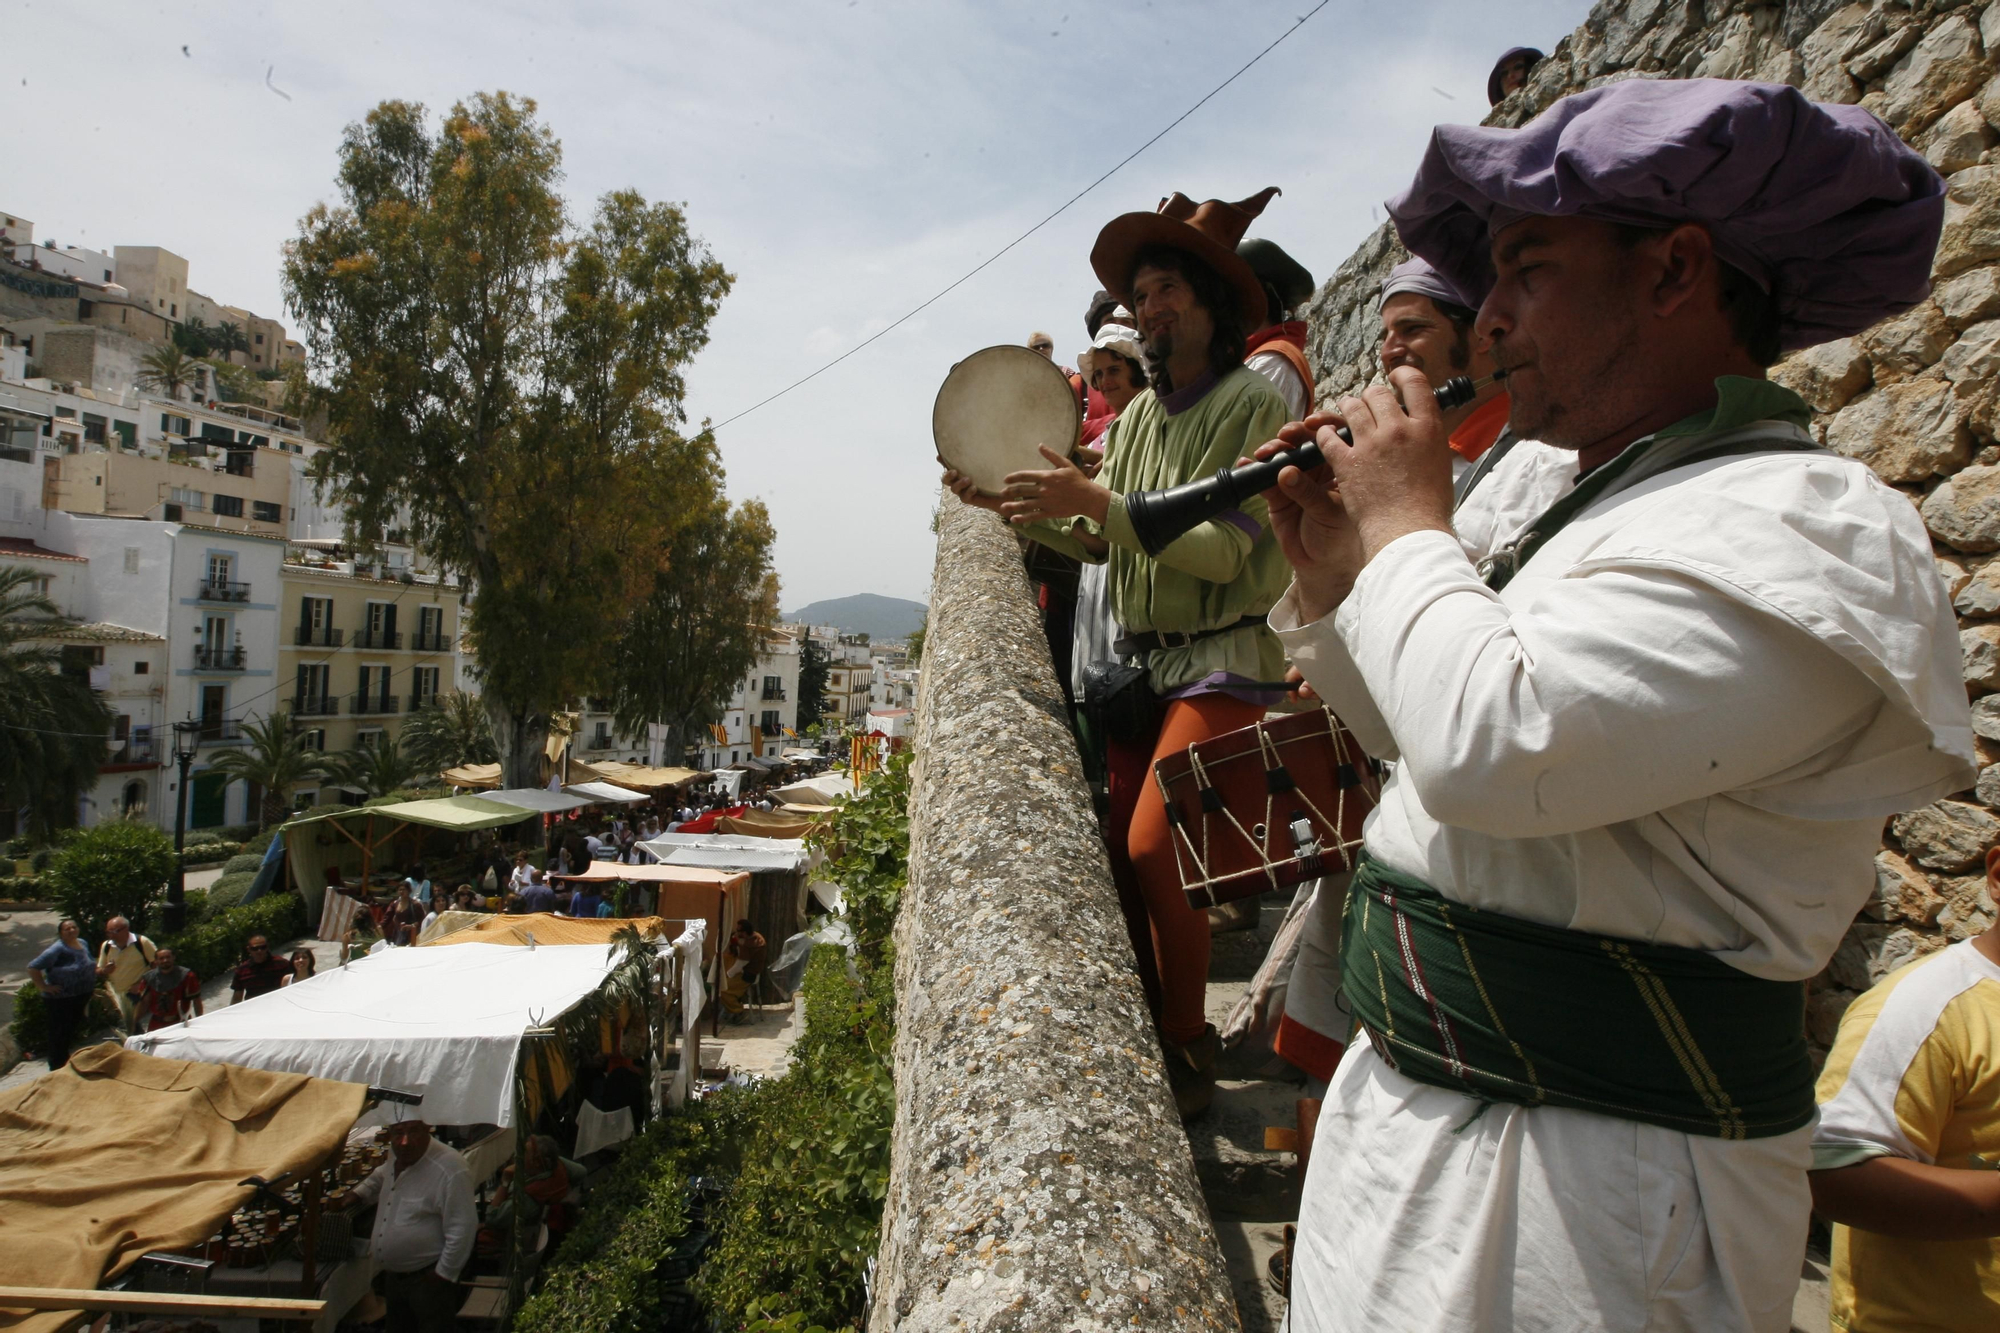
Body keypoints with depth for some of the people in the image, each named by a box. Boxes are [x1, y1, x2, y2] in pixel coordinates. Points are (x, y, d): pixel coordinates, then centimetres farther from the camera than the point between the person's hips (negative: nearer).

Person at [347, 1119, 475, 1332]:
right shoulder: (395, 1156, -1)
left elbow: (461, 1229, -23)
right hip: (393, 1274, 8)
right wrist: (357, 1195, 11)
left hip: (428, 1279, -8)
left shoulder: (449, 1169, -28)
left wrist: (443, 1275, -17)